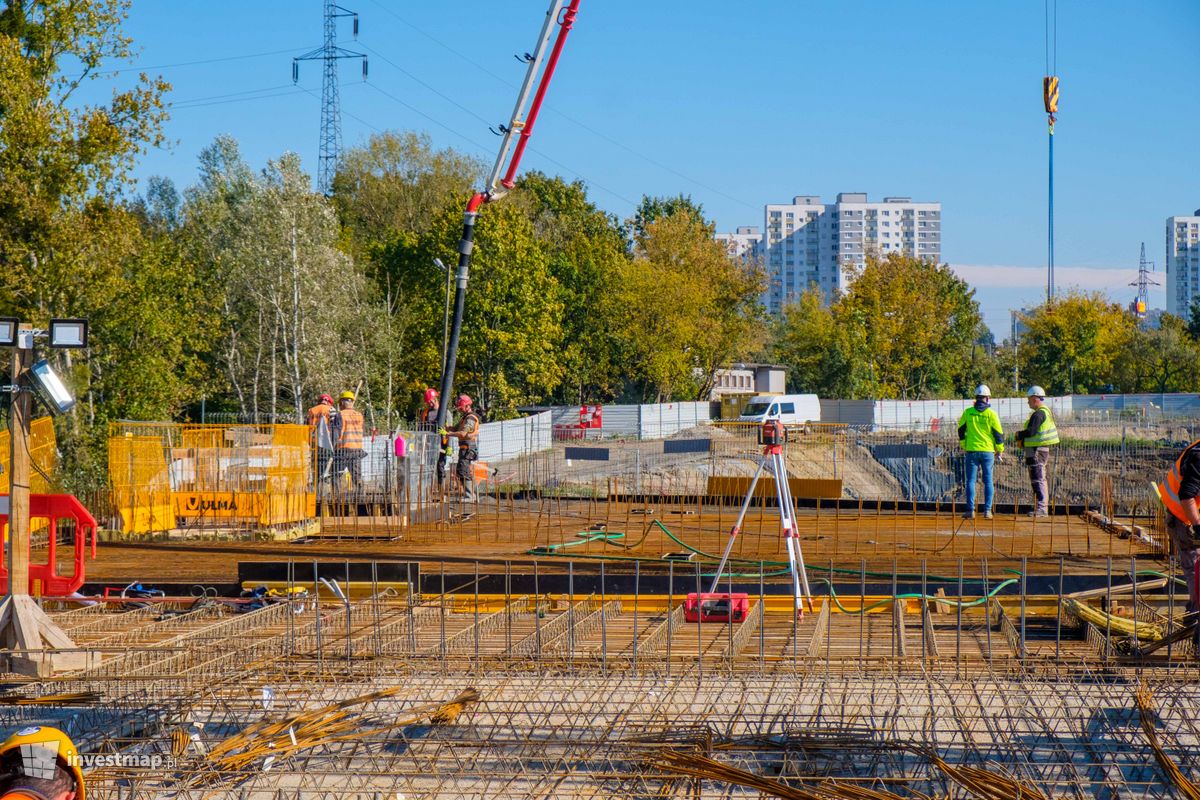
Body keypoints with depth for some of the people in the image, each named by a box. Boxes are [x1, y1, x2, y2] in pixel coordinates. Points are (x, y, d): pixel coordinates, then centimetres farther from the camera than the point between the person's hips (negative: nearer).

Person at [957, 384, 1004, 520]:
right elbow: (998, 433, -1)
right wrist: (1000, 451, 11)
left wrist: (964, 446, 21)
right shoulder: (991, 414, -5)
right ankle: (987, 510, 2)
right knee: (988, 481, 6)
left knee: (971, 480, 3)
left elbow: (961, 430, 8)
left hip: (972, 451, 1)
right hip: (987, 451, 0)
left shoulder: (967, 413, 0)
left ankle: (970, 510, -4)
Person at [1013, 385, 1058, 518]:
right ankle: (1042, 508, 18)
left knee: (1038, 480, -10)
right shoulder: (1047, 412, 17)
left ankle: (1041, 509, -12)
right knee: (1040, 480, 14)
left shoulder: (1038, 414, -16)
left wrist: (1019, 435, -4)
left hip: (1036, 451, -11)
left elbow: (1030, 432, -23)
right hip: (1043, 449, 11)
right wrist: (1023, 441, 11)